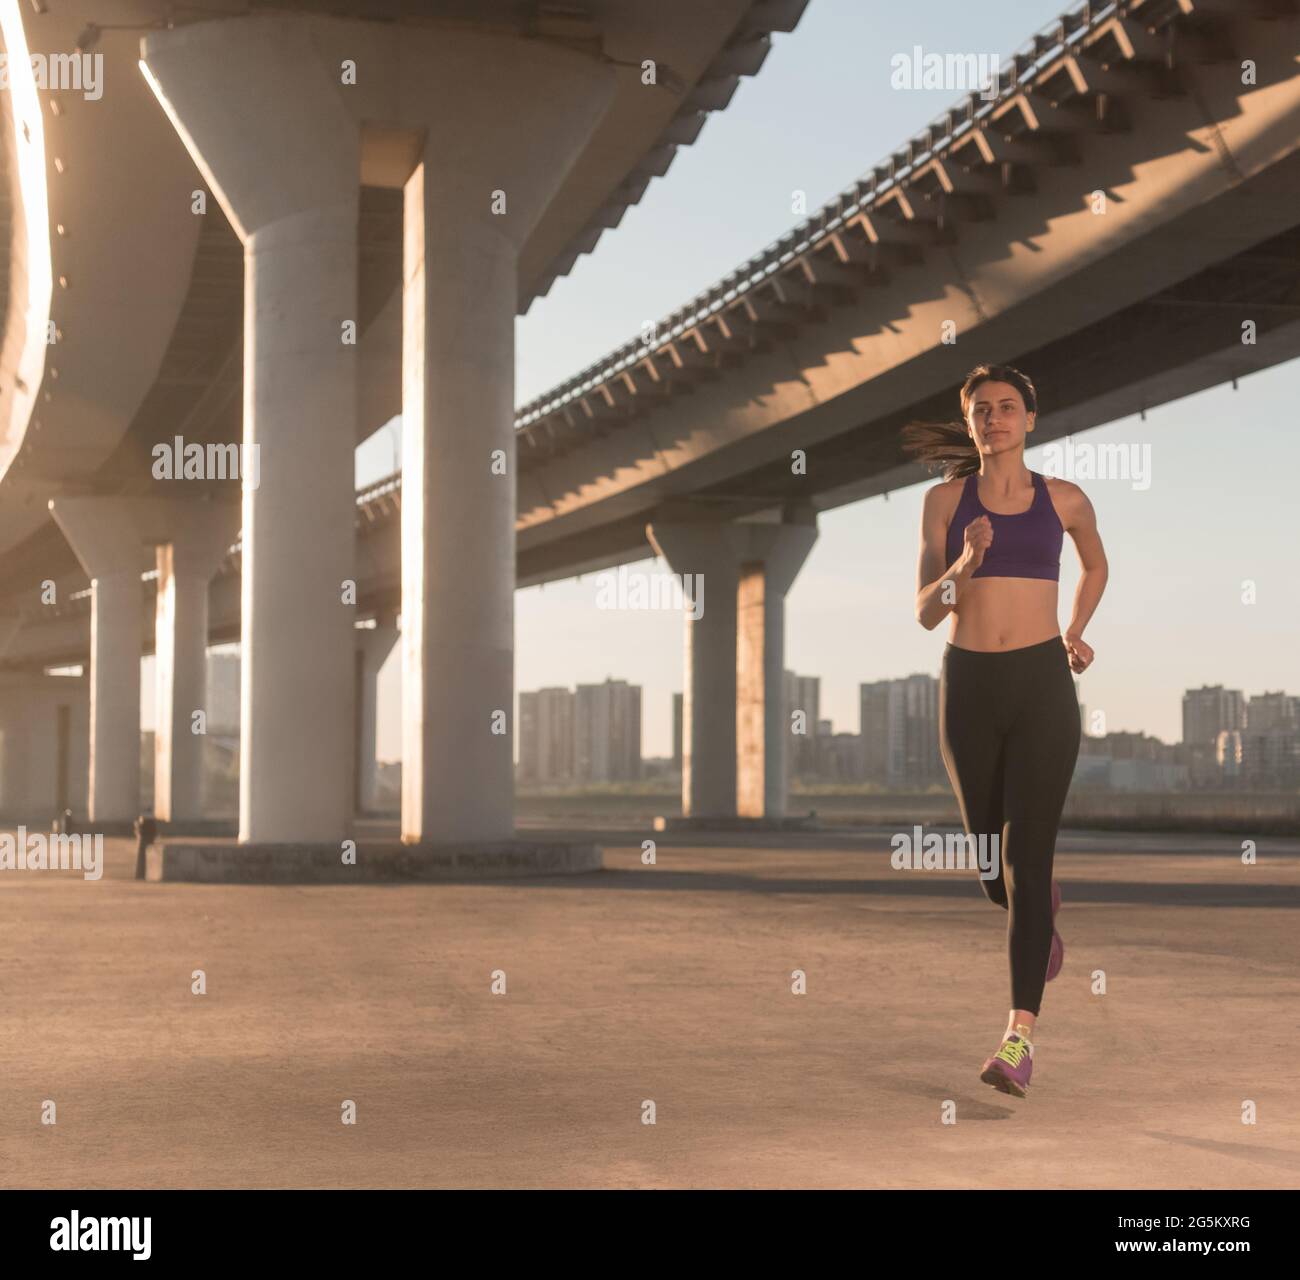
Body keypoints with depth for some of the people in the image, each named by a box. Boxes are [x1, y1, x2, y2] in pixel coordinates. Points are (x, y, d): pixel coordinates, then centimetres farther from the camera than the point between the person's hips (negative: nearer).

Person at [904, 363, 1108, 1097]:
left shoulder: (1065, 500, 3)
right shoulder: (946, 502, 2)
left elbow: (1097, 565, 25)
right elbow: (927, 613, -2)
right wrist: (964, 565, -17)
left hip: (1042, 684, -2)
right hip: (968, 685, 2)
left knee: (1027, 857, -11)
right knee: (987, 848, 15)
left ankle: (1021, 1037, -13)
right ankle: (1042, 918, 51)